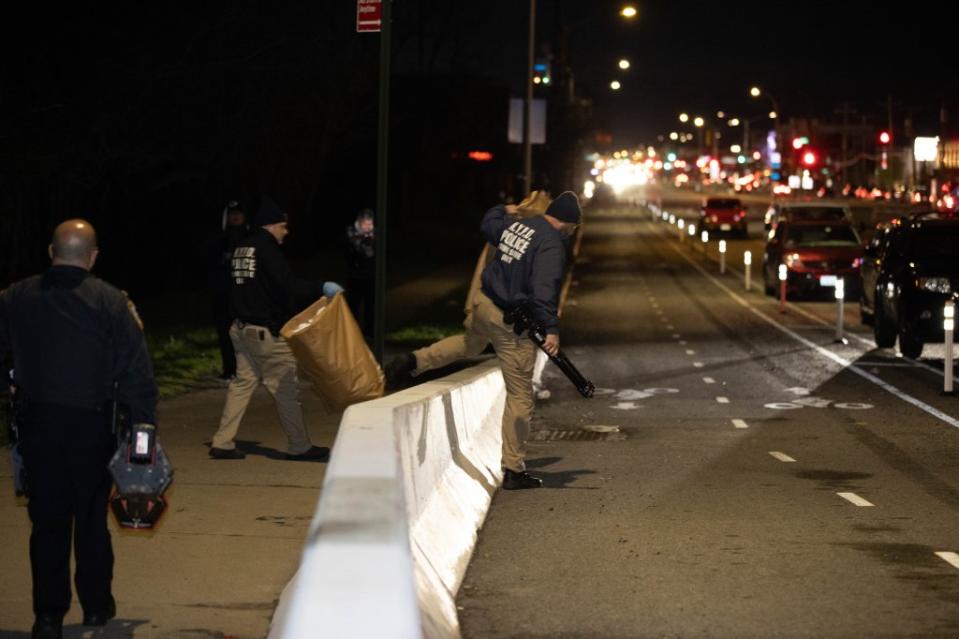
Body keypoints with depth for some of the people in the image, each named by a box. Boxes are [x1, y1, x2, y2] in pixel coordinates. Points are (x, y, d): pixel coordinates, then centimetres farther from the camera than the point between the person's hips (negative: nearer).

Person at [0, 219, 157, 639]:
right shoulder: (110, 302, -9)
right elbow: (136, 370, -11)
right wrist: (144, 423, -6)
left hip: (37, 422, 2)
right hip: (91, 422, -2)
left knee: (47, 519, 8)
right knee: (91, 517, 12)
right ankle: (96, 605, 21)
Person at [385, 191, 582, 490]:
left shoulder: (514, 224, 4)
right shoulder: (552, 246, -19)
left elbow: (487, 225, 28)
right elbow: (543, 290, -31)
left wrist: (503, 210, 47)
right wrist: (551, 328, -33)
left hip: (483, 304, 8)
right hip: (510, 324, -8)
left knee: (470, 344, 43)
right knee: (519, 397, 1)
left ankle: (413, 361, 26)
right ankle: (513, 470, 4)